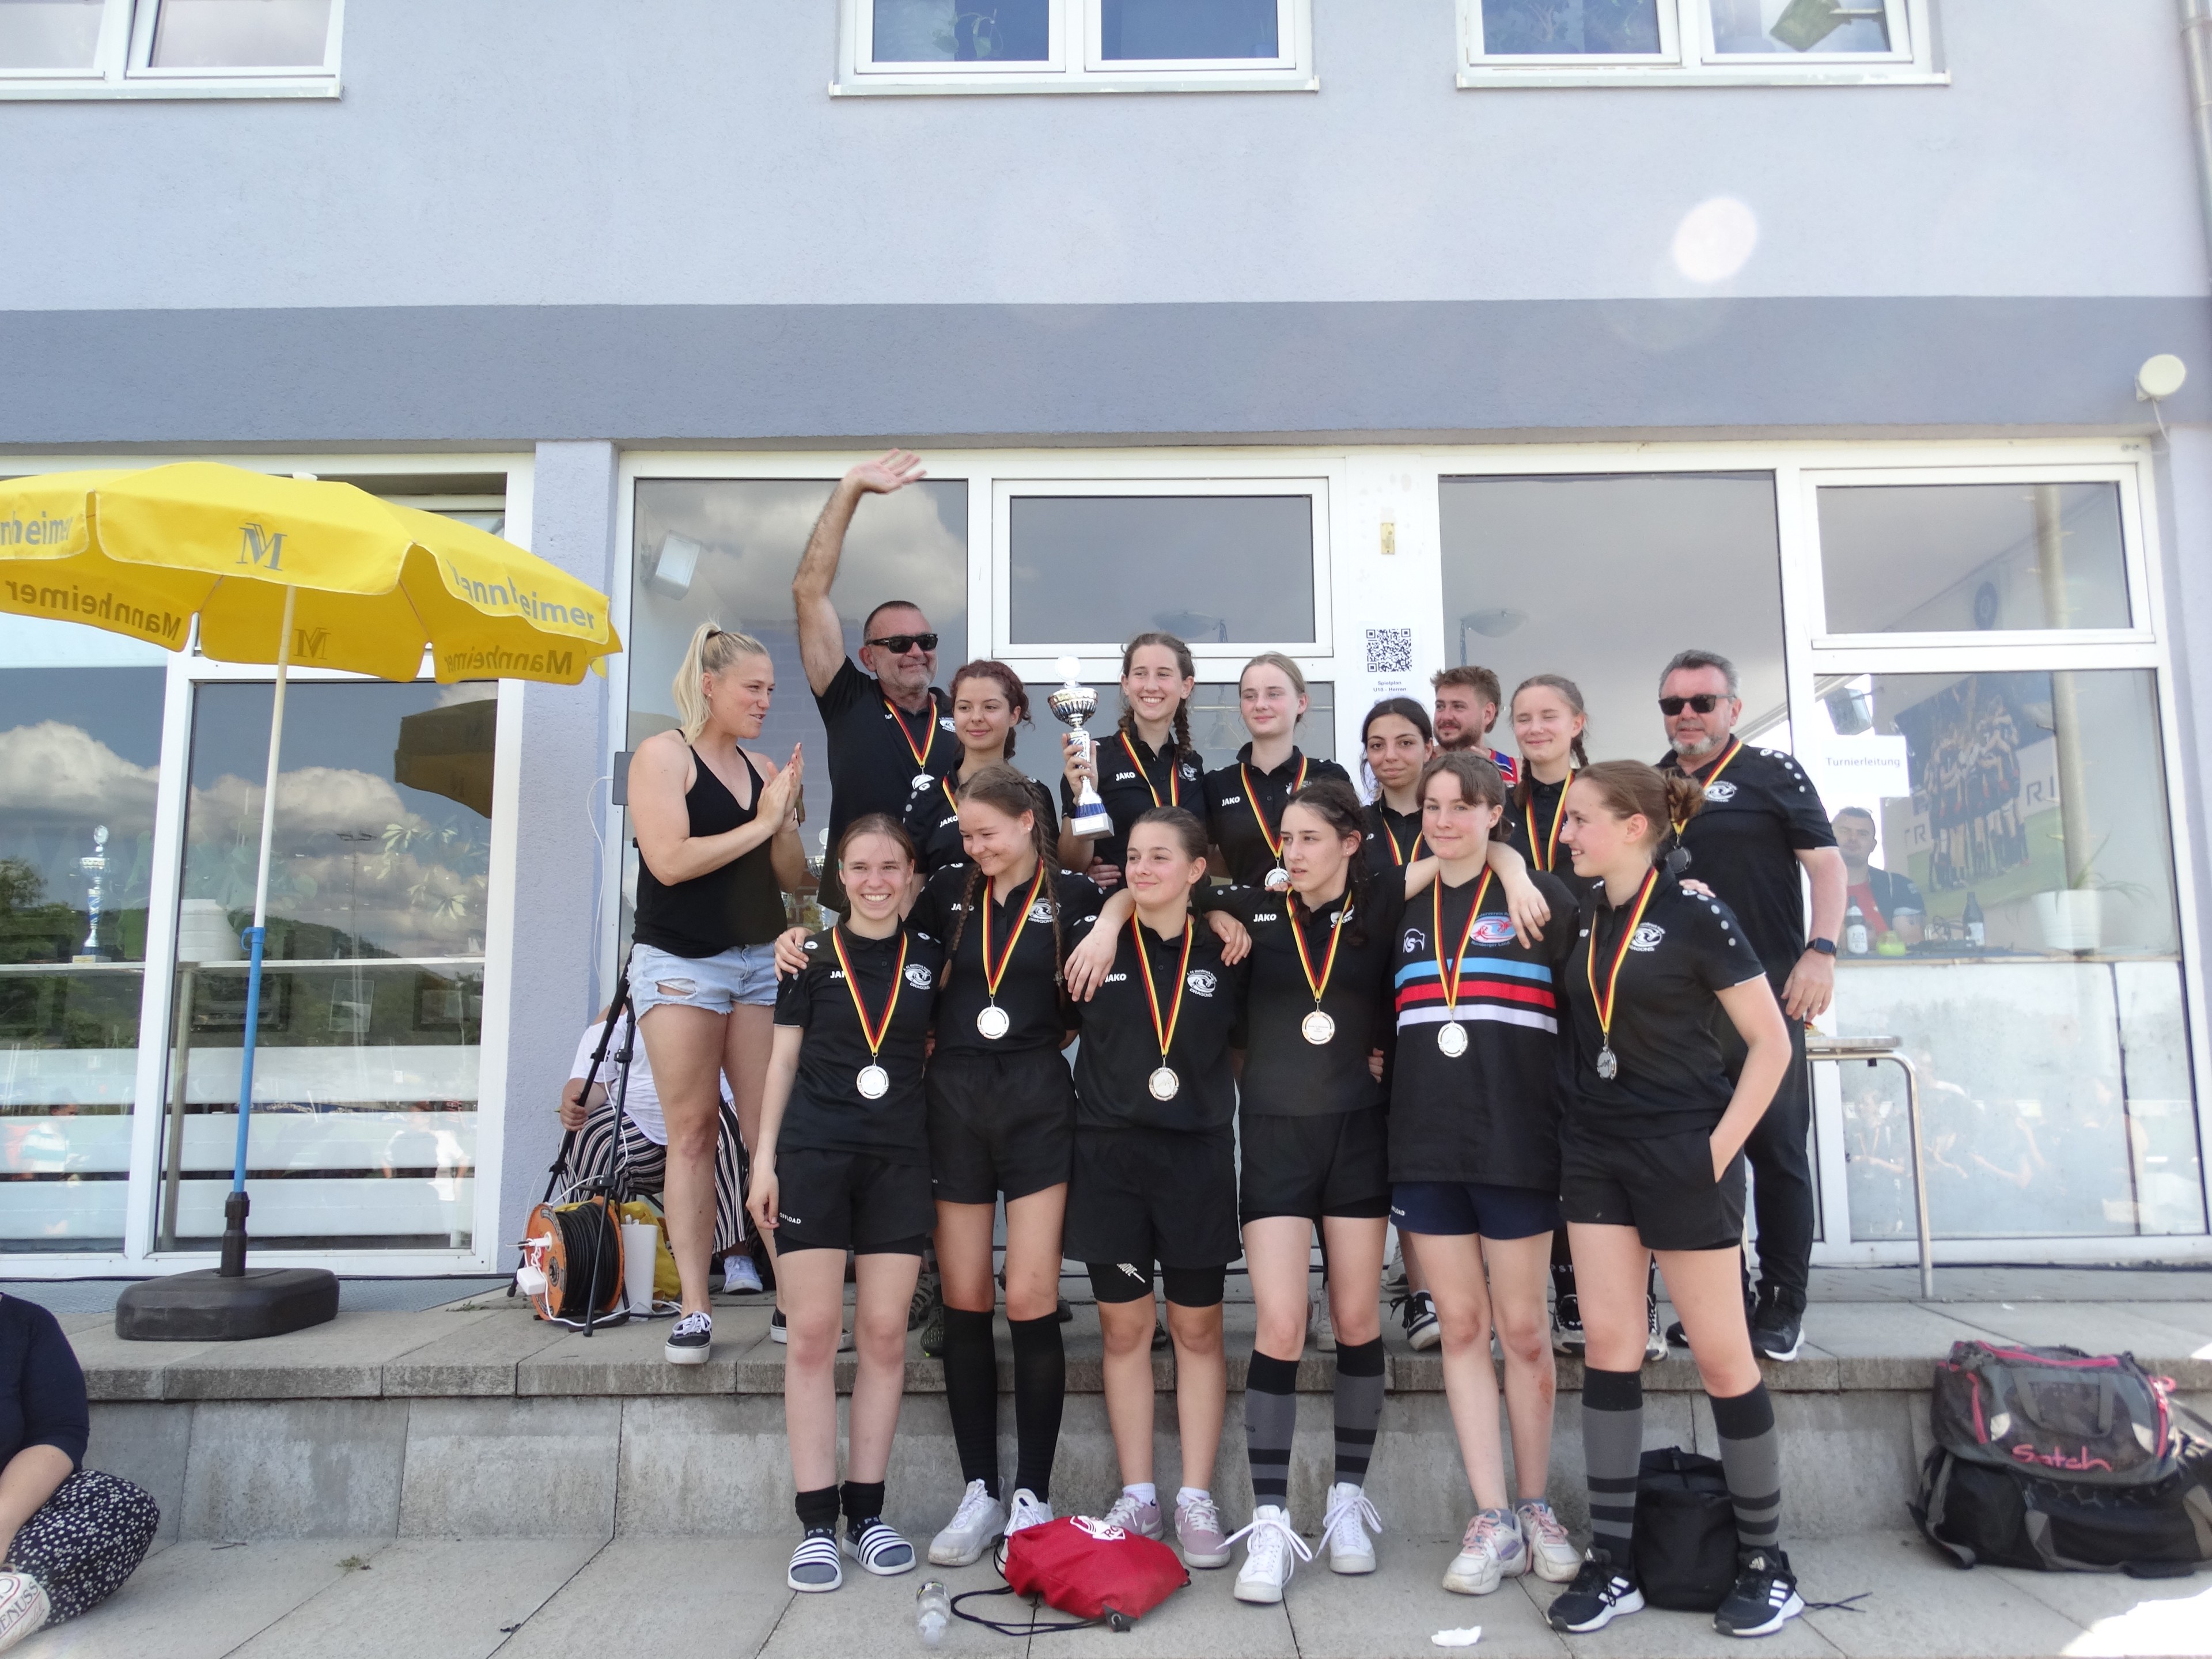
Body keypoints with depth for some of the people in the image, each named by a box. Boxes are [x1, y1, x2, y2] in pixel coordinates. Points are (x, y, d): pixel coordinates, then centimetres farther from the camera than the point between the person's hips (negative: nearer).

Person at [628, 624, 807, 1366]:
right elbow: (671, 860, -14)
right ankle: (694, 1308, 5)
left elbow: (795, 880, 12)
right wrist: (758, 826, -7)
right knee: (692, 1131, -1)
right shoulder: (664, 754, -2)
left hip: (761, 960, 4)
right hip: (680, 963, -4)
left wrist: (784, 822, -5)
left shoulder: (764, 771, 13)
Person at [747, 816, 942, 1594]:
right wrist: (765, 1157, 0)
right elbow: (783, 1059, 6)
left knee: (884, 1332, 3)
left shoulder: (932, 958, 8)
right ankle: (816, 1523, 6)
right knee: (813, 1332, -3)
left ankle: (866, 1513, 15)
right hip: (814, 1153, -1)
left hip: (899, 1158, 2)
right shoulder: (812, 955, 5)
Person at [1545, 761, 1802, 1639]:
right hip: (1595, 1150, 5)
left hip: (1683, 1156, -5)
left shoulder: (1695, 916, -11)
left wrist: (1721, 1146, -12)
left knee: (1721, 1354, 4)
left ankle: (1766, 1562, 21)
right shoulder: (1578, 914, 4)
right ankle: (1613, 1564, 14)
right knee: (1609, 1348, 5)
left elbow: (1771, 1043, -9)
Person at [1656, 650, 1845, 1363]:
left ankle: (1782, 1305, 12)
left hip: (1765, 995, -4)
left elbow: (1826, 862, -2)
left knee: (1777, 1150, 1)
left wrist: (1821, 951, -14)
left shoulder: (1773, 774, 3)